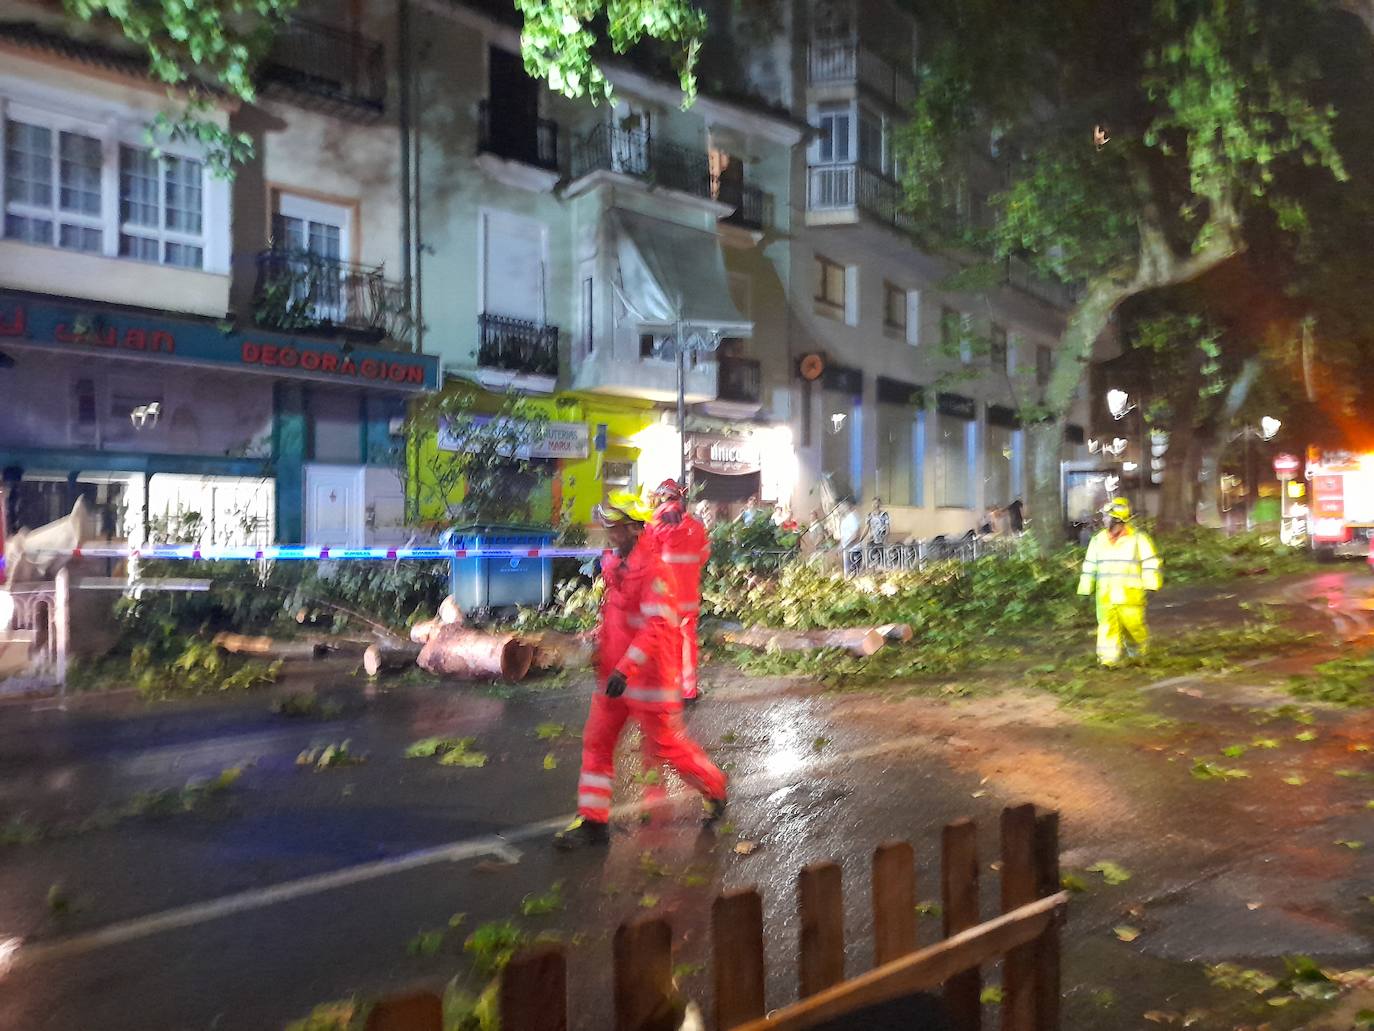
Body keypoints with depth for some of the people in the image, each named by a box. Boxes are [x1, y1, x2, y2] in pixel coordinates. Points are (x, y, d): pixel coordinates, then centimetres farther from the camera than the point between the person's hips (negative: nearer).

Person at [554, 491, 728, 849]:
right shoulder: (615, 562, 8)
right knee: (596, 741, 7)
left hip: (648, 675, -8)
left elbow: (659, 627, -29)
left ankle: (715, 790, 31)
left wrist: (625, 669, -32)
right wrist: (600, 648, 21)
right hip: (615, 673, 8)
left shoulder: (652, 569, -21)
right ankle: (593, 821, 17)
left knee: (667, 745, 6)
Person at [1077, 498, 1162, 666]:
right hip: (1106, 593, 3)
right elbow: (1089, 565, 14)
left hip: (1130, 591, -3)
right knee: (1107, 624, -3)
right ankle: (1109, 657, 0)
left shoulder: (1137, 538, -4)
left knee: (1133, 622, 3)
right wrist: (1085, 589, 14)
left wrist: (1150, 585, -7)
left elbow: (1150, 562, -2)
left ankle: (1141, 648, 32)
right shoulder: (1098, 539, 9)